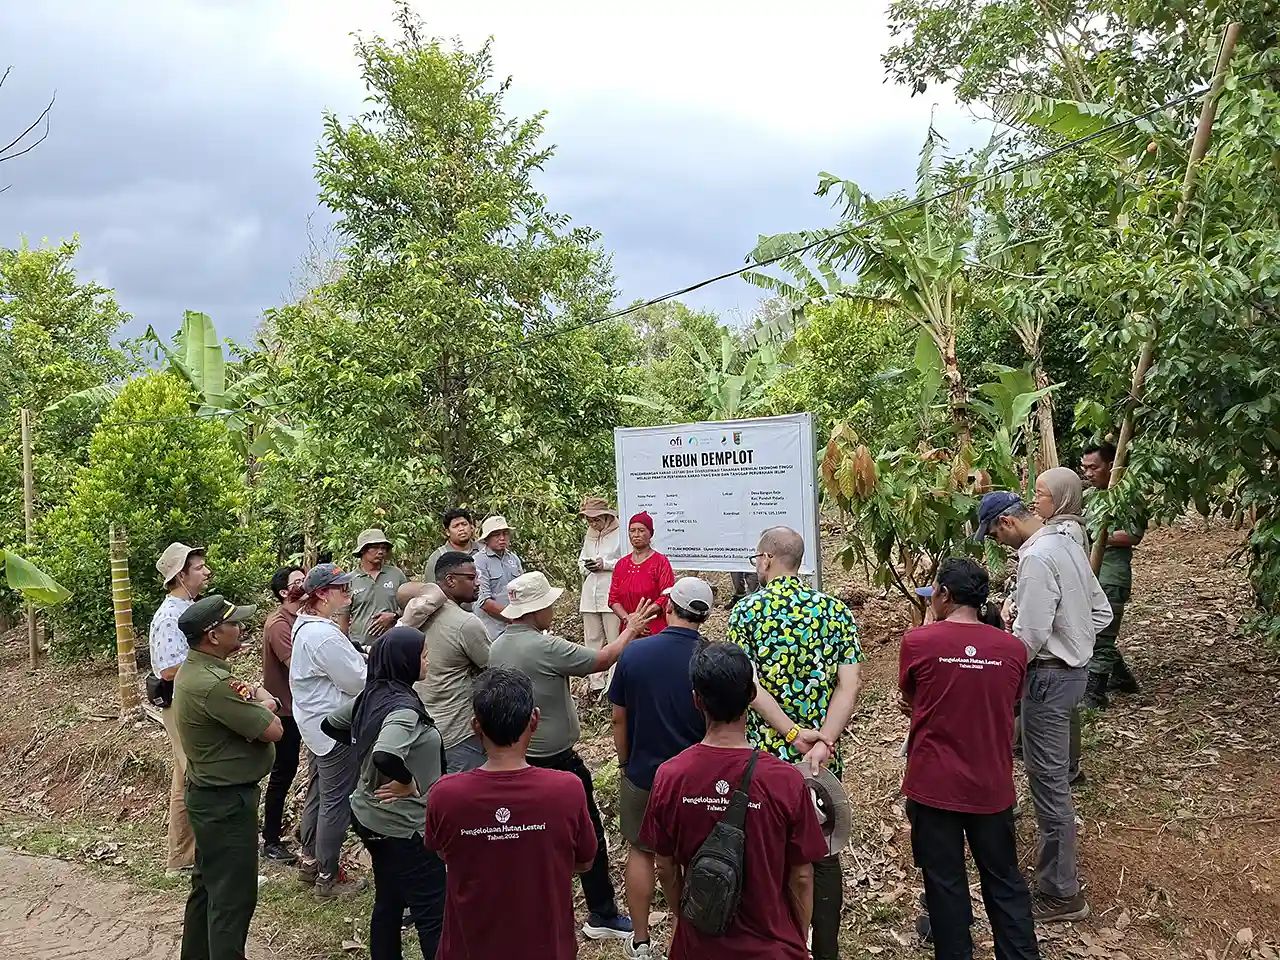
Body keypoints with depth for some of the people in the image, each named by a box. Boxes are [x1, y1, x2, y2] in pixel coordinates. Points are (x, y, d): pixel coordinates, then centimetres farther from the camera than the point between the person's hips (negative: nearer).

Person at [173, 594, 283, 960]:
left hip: (210, 795, 10)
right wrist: (263, 707, -4)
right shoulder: (213, 684, -28)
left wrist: (258, 700, -12)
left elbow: (267, 698, 10)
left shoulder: (194, 669, 6)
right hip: (227, 803, -10)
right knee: (233, 896, 0)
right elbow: (273, 730, -24)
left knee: (208, 885, 22)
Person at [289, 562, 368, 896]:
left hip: (316, 723, 11)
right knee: (336, 801, 1)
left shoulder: (305, 625, 7)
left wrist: (361, 659, 2)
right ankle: (327, 876, 12)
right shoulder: (324, 635, -26)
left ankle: (310, 860, 36)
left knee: (318, 792, 22)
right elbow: (356, 681, -21)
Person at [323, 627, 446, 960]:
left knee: (388, 902, 21)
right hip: (404, 826, -9)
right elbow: (385, 756, -43)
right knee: (433, 914, -1)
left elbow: (330, 724, 18)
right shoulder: (403, 707, -25)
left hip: (372, 819, 9)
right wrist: (409, 783, -26)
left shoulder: (371, 696, 2)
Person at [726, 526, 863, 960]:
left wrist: (793, 734, -15)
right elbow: (849, 683, -8)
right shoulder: (835, 610, 1)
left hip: (764, 755, -2)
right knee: (823, 854, 14)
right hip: (824, 759, 2)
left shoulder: (746, 611, -6)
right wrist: (823, 741, -14)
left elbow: (749, 684, -15)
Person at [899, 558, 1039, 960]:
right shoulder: (1013, 649, -4)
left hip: (933, 784, -2)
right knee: (1004, 881, 17)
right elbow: (1005, 709, 10)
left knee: (945, 881, 12)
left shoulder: (918, 642, -12)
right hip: (991, 786, 3)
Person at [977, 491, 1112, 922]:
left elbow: (1030, 636, -24)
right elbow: (1100, 611, 16)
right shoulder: (1066, 544, 9)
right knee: (1052, 776, 20)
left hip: (1048, 676, -10)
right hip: (1072, 668, 10)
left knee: (1049, 781, -1)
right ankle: (1056, 870, 33)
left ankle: (1061, 894, 10)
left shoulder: (1036, 559, -22)